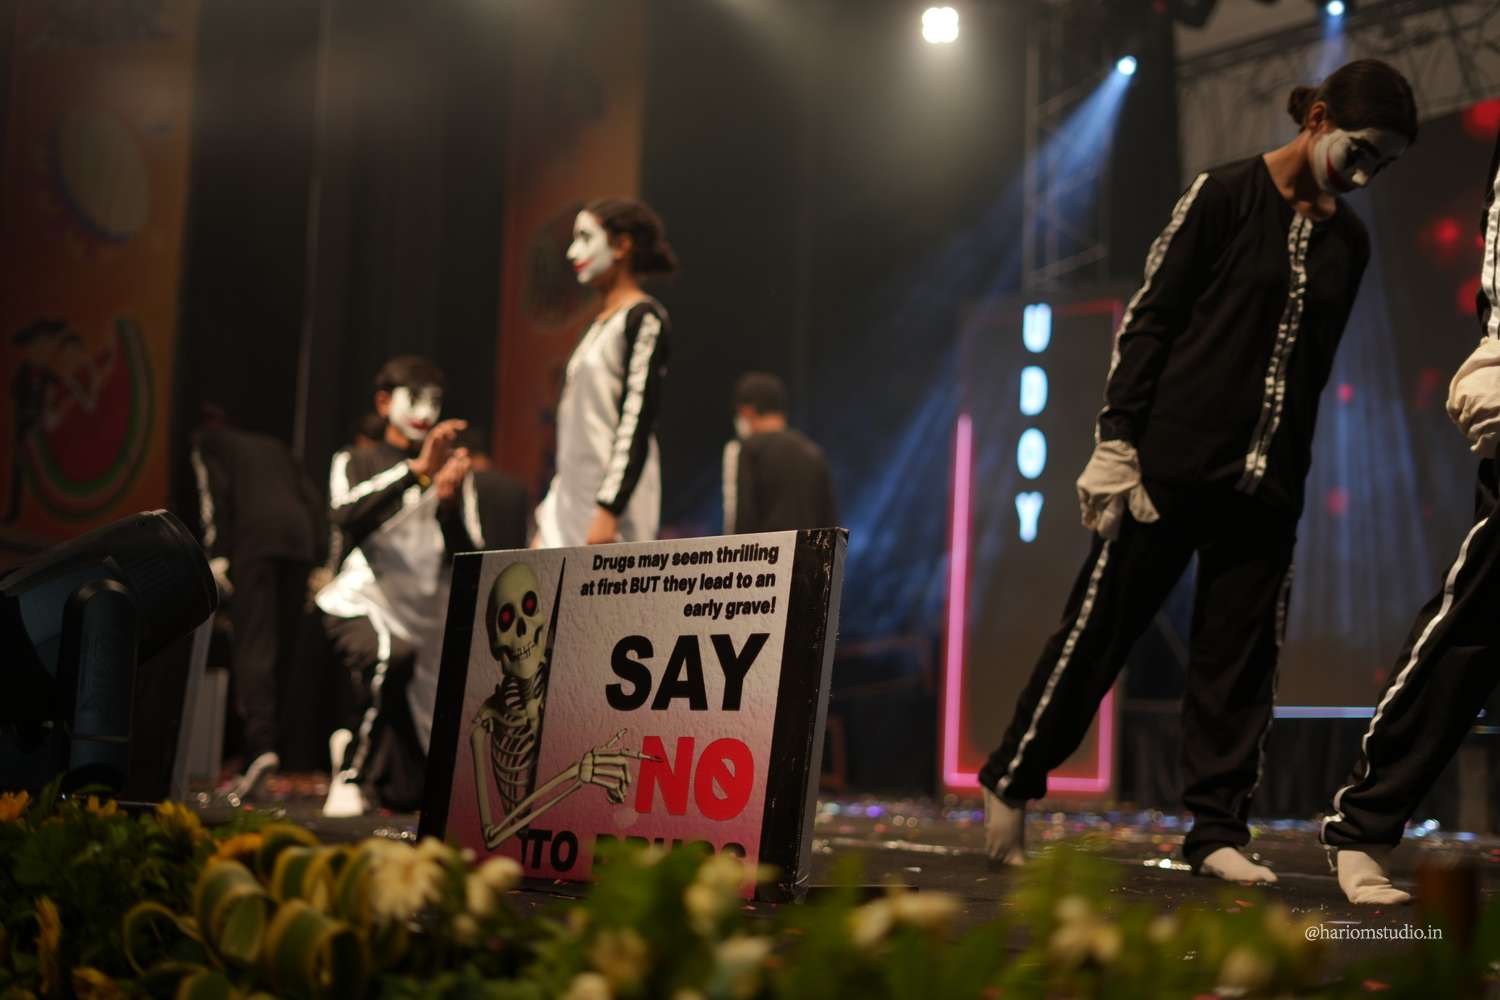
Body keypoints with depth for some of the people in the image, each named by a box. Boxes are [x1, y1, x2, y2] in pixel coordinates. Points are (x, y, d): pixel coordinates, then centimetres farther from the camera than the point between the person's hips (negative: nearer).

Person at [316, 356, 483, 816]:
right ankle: (351, 776, -18)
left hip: (422, 621, 3)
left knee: (409, 794, 5)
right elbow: (348, 517, -18)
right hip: (359, 607, -3)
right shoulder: (357, 462, 6)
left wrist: (449, 502, -17)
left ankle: (352, 745, 40)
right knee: (389, 660, -40)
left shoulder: (455, 472, 10)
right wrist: (416, 470, -26)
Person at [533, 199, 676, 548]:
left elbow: (637, 425, -15)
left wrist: (607, 513, -22)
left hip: (612, 498, -8)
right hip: (570, 499, 8)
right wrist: (547, 521, 20)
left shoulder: (643, 319, -7)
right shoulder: (600, 324, 19)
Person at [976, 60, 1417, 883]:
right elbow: (1147, 320, -6)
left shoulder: (1347, 240, 13)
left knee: (1241, 654, 1)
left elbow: (1313, 362, 18)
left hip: (1267, 480, 5)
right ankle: (1010, 783, 14)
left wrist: (1289, 468, 14)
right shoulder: (1225, 195, -3)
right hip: (1174, 461, -5)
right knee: (1100, 624, 0)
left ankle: (1218, 832, 5)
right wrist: (1116, 441, -12)